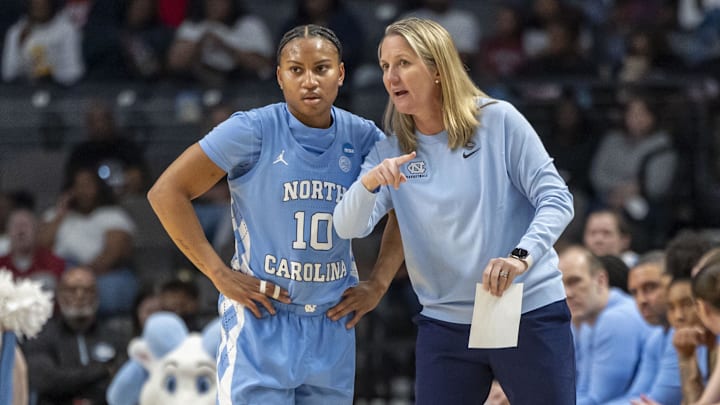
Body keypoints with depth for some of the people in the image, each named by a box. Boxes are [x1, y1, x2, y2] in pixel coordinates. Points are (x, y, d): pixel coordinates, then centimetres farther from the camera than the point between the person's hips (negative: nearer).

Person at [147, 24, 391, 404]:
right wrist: (220, 275, -12)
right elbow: (166, 192, -9)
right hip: (261, 319, -5)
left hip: (332, 329, 5)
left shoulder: (362, 138, 3)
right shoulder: (253, 131, -9)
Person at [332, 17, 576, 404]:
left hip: (530, 316, -3)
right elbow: (348, 226, -7)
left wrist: (521, 256, -24)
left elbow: (556, 198, -6)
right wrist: (369, 182, -28)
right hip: (444, 325, 3)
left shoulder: (498, 120, -5)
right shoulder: (391, 153, 4)